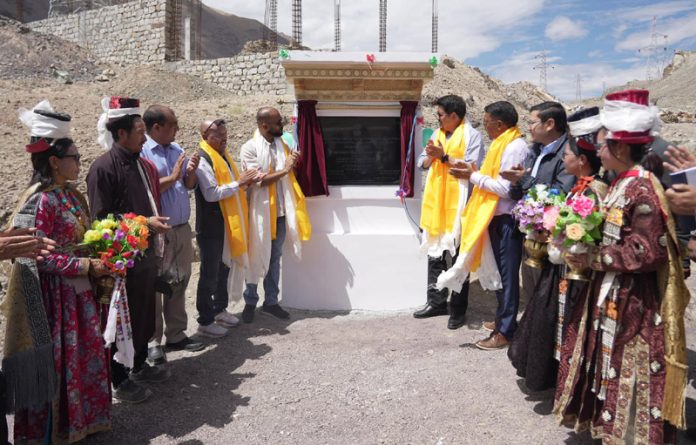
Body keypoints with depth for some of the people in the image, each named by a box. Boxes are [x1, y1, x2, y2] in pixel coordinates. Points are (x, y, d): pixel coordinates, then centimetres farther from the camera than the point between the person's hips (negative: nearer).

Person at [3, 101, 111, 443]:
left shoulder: (72, 195, 7)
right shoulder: (42, 200, -18)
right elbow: (39, 257, -20)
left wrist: (101, 258, 0)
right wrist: (86, 266, -20)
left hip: (79, 292, 8)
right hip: (54, 295, -8)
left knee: (85, 356, 16)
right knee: (59, 361, 5)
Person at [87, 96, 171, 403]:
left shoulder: (143, 164, 9)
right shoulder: (103, 168, -14)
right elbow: (102, 219, -17)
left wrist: (157, 225, 16)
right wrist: (144, 223, -19)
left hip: (147, 253, 8)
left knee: (145, 315, 18)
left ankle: (139, 365, 36)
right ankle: (120, 381, 20)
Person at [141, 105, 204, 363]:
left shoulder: (176, 149, 10)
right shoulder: (142, 151, -12)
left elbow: (188, 186, 13)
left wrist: (191, 171, -7)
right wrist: (172, 177, -14)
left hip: (182, 228, 7)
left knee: (179, 283, 15)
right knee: (155, 287, 3)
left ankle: (176, 335, 28)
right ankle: (153, 342, 15)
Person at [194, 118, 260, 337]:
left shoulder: (223, 155, 13)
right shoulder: (202, 160, -16)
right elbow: (211, 193, -25)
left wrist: (244, 182, 1)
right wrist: (238, 183, -21)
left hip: (227, 224, 9)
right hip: (211, 227, -9)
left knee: (224, 269, 18)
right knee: (210, 274, 0)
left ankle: (220, 310, 33)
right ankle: (205, 322, 11)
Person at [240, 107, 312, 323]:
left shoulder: (281, 144, 8)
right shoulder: (250, 147, -10)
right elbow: (257, 180, -19)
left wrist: (293, 164, -3)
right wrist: (284, 170, -19)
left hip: (281, 211, 5)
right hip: (260, 212, -5)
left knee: (275, 258, 12)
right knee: (256, 258, 6)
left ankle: (271, 301, 24)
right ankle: (250, 302, 22)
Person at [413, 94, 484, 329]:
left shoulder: (472, 136, -6)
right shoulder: (437, 134, 15)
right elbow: (423, 163, 13)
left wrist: (444, 156, -16)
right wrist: (431, 155, -8)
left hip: (458, 205, -7)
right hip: (436, 203, 7)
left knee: (457, 258, 0)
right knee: (435, 255, 13)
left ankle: (458, 309, 10)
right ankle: (436, 302, 25)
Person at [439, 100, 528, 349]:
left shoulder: (515, 147, -17)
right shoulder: (503, 144, 13)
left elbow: (505, 188, -23)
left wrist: (474, 176, -16)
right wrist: (474, 172, 2)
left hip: (508, 219, -9)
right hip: (497, 216, 9)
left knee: (507, 274, -1)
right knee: (499, 272, 18)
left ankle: (505, 331, 9)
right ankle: (503, 318, 32)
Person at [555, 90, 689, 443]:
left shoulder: (643, 190, -21)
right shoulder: (620, 184, 8)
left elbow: (647, 252, -25)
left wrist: (592, 258, -21)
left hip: (633, 298, -9)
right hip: (610, 292, 9)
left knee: (628, 370, 4)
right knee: (609, 362, 19)